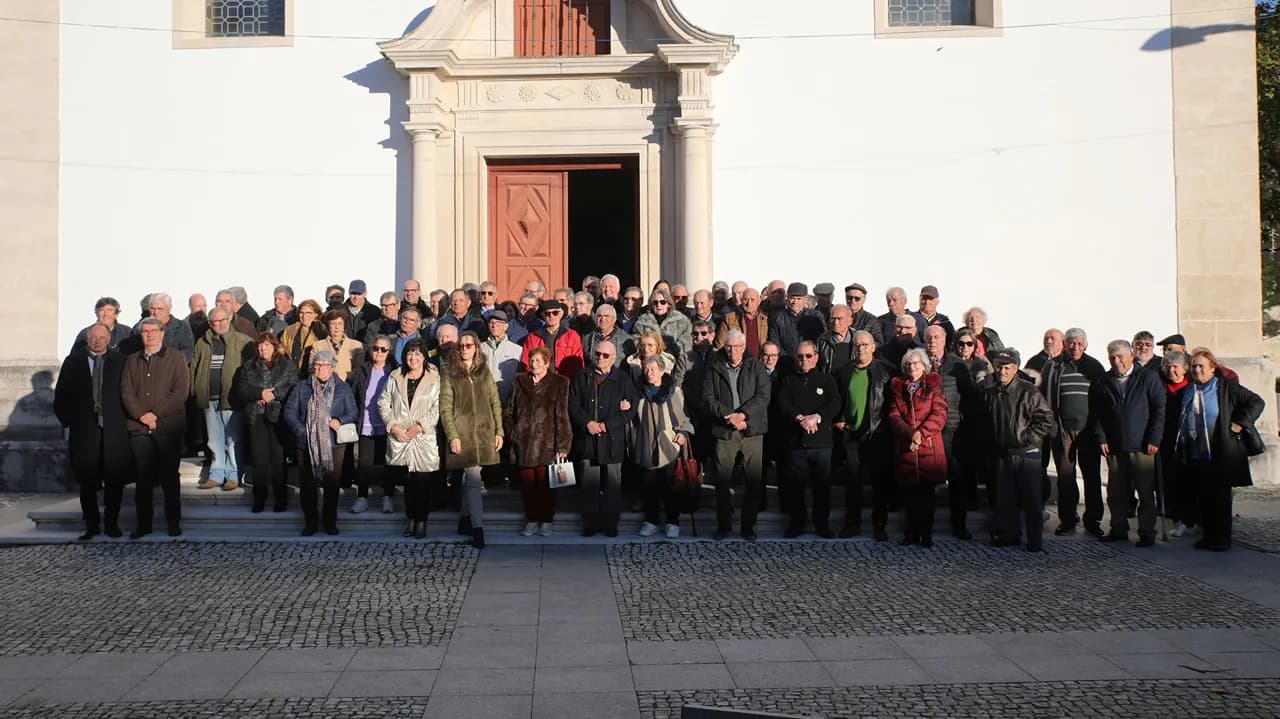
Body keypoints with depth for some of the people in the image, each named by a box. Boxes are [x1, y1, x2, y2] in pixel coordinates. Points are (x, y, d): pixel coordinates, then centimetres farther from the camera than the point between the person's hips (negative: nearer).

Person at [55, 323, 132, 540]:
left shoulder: (119, 361, 5)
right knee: (87, 481, 3)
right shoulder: (73, 362, 7)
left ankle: (111, 522, 14)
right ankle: (92, 524, 14)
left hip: (114, 430, 0)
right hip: (84, 430, 0)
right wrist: (68, 422, 2)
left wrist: (125, 420, -2)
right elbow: (61, 396, 9)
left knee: (115, 479, 2)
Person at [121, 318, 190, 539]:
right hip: (139, 428, 3)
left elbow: (181, 391, -5)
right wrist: (141, 415, -9)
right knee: (142, 478, 4)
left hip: (168, 427, -3)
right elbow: (126, 392, 7)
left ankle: (174, 523, 7)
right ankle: (143, 524, 10)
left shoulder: (176, 358, 5)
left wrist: (156, 413, -11)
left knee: (169, 476, 0)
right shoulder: (131, 361, 16)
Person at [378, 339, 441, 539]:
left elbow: (437, 409, -6)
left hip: (424, 438, -3)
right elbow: (383, 403, 8)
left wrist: (419, 427, -13)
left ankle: (421, 520, 7)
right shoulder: (395, 378, 9)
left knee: (422, 480, -3)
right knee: (407, 479, 7)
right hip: (400, 438, 3)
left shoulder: (434, 379, -1)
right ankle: (410, 518, 17)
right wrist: (394, 426, -4)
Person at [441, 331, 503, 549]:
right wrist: (452, 436, -9)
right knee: (474, 478, -11)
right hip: (462, 433, -3)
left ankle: (465, 520, 23)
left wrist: (499, 432, 4)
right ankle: (477, 528, -11)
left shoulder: (485, 372, 12)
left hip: (484, 433, 3)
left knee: (469, 478, 8)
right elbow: (445, 409, -1)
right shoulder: (450, 374, 2)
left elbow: (495, 404, 11)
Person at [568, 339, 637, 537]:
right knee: (589, 485, 4)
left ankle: (611, 524, 13)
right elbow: (573, 405, 4)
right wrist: (587, 423, -12)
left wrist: (606, 425, -11)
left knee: (612, 485, 3)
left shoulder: (623, 379, 2)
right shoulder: (581, 378, 9)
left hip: (612, 440, -1)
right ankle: (590, 523, 13)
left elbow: (629, 410, -3)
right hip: (586, 439, 1)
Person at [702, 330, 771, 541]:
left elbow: (763, 396, -3)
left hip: (752, 430, 0)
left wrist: (742, 414, -15)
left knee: (754, 481, 0)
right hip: (724, 431, 0)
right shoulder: (714, 369, 8)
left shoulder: (756, 367, 7)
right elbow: (708, 399, 0)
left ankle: (748, 525, 10)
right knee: (721, 481, 2)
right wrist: (728, 417, -12)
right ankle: (724, 524, 15)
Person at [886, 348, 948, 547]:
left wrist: (921, 433, -16)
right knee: (909, 493, 3)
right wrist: (910, 434, -12)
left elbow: (939, 414, -3)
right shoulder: (897, 387, 15)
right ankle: (912, 532, 12)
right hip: (904, 447, 2)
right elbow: (894, 415, 4)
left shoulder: (933, 386, 8)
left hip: (929, 446, -2)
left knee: (926, 492, -1)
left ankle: (926, 534, 5)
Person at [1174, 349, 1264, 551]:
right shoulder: (1188, 391, 13)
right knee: (1203, 498, 9)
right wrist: (1179, 451, 15)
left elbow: (1256, 402, -2)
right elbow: (1181, 421, 24)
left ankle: (1222, 538, 6)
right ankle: (1209, 536, 17)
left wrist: (1240, 423, -9)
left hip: (1220, 455, -5)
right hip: (1195, 457, 5)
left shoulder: (1226, 386, -3)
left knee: (1220, 498, 0)